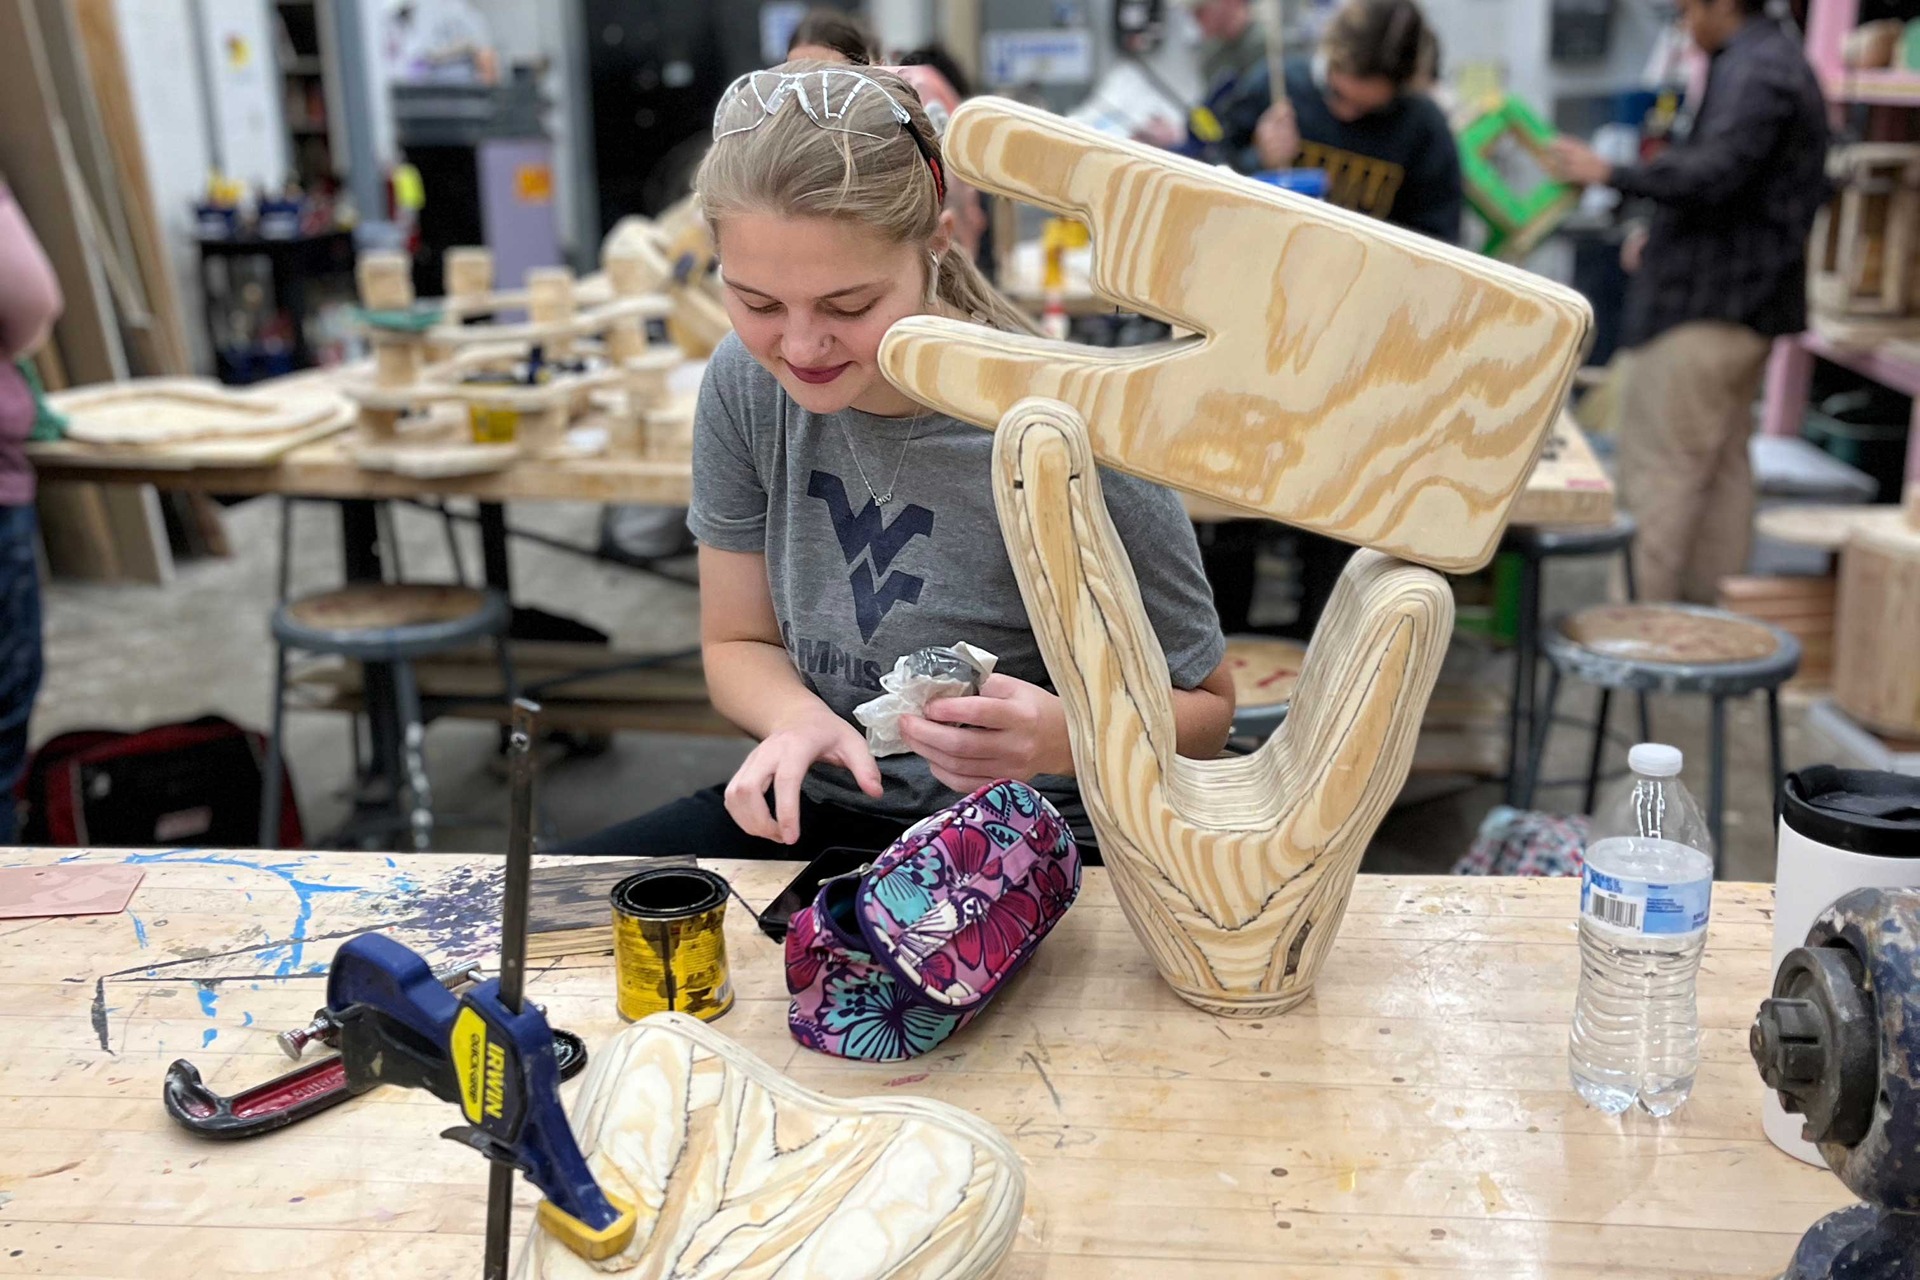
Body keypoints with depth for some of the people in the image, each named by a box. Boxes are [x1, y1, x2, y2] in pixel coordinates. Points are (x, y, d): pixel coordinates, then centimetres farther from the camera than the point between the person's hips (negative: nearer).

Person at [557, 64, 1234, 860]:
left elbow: (1202, 711, -10)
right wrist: (797, 715, -19)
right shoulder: (746, 383, -8)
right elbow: (740, 644, 5)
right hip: (820, 807, 5)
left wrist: (1061, 738, -31)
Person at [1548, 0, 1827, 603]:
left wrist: (1611, 173, -18)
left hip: (1706, 306, -11)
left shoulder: (1751, 69, -14)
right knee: (1722, 463, 14)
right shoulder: (1783, 62, 20)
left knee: (1660, 465, -7)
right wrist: (1664, 237, 21)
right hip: (1746, 305, 11)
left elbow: (1713, 173, -26)